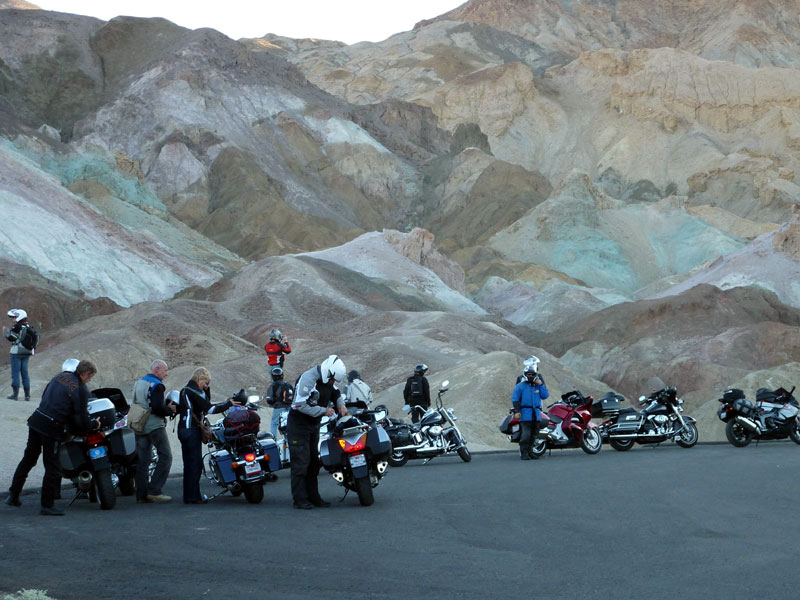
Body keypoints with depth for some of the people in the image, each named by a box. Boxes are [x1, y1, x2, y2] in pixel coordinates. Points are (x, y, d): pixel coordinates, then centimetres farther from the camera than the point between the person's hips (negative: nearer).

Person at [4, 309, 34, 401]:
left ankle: (15, 393, -4)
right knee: (25, 373, 11)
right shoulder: (29, 327, 9)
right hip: (27, 352, 7)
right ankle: (27, 395, 9)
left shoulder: (17, 327, -14)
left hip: (17, 352, -7)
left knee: (15, 373, -2)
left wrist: (6, 331, 1)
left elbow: (11, 338, -17)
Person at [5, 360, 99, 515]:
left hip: (36, 420, 7)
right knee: (52, 467, 3)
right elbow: (82, 420, -12)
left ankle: (13, 495, 24)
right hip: (52, 428, -7)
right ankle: (47, 505, 6)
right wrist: (94, 424, 7)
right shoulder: (81, 390, -12)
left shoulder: (62, 375, 8)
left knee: (28, 459, 19)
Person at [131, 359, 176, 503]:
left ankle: (141, 495, 6)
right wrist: (170, 410, -3)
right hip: (154, 426, -9)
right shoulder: (156, 385, -12)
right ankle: (154, 490, -12)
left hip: (139, 428, 9)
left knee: (142, 461, 8)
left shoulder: (138, 383, 17)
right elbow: (157, 408, -22)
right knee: (165, 457, -5)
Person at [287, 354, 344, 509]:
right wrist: (324, 411, -26)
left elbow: (336, 393, 25)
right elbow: (300, 405, -28)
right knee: (301, 462, -11)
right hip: (299, 425, -9)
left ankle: (313, 496, 18)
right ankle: (299, 499, -10)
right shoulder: (308, 378, -22)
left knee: (314, 462, 11)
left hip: (314, 424, 9)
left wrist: (340, 404, 3)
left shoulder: (328, 381, 5)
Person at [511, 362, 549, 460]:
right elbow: (515, 399, -3)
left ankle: (529, 452, 16)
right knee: (526, 434, -15)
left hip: (536, 414, 5)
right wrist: (517, 411, -13)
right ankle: (524, 453, -13)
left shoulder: (538, 386, 16)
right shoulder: (520, 386, 2)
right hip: (525, 414, -5)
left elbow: (545, 396, 6)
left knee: (534, 434, 7)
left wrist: (541, 385, -3)